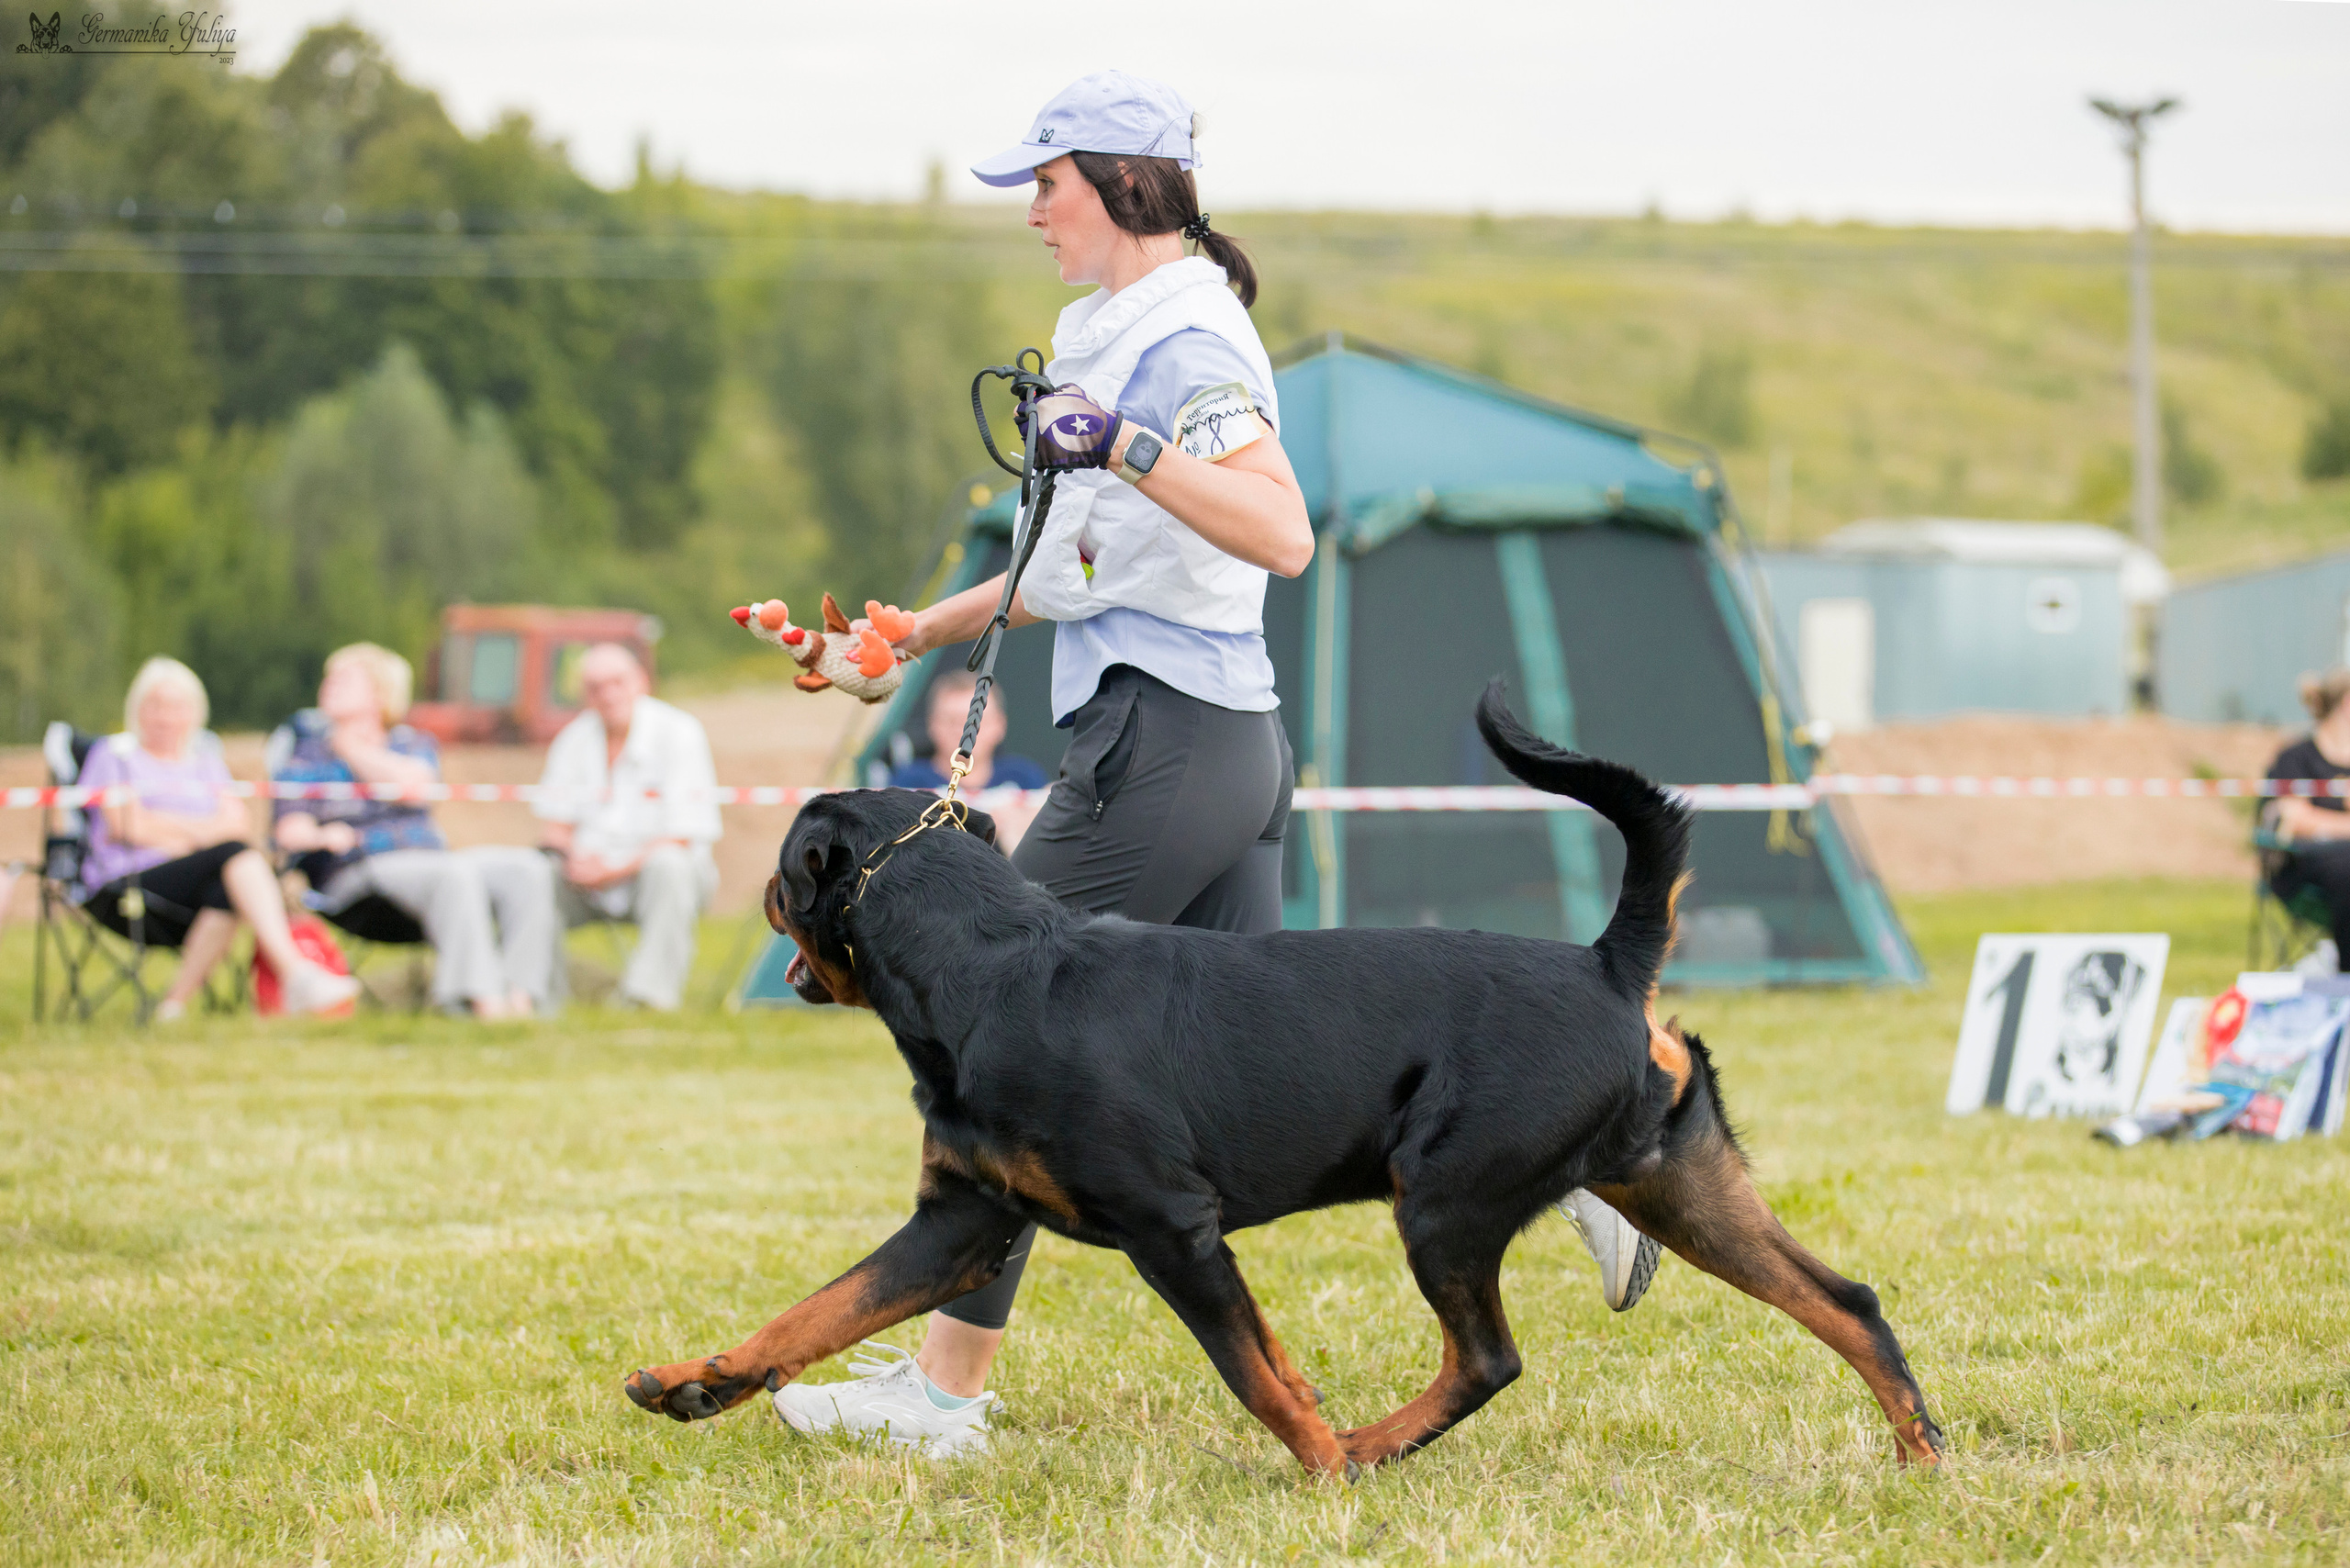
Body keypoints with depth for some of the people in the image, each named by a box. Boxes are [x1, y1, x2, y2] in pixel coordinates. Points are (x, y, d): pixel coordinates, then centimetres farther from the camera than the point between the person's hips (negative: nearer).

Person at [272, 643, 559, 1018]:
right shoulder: (308, 752, 15)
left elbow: (413, 786, -3)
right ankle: (482, 998, -48)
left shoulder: (414, 744, 22)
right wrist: (324, 836, -24)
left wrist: (348, 747, 5)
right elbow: (291, 831, -1)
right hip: (359, 871, -5)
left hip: (432, 857, 5)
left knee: (527, 868, -22)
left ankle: (520, 996, -37)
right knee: (456, 875, -35)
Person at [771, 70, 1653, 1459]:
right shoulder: (1117, 336, 18)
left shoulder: (1186, 339, -13)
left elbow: (1282, 534, -26)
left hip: (1161, 742, -10)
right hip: (1228, 742, 10)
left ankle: (947, 1387, -1)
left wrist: (1127, 449, -34)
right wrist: (929, 629, 28)